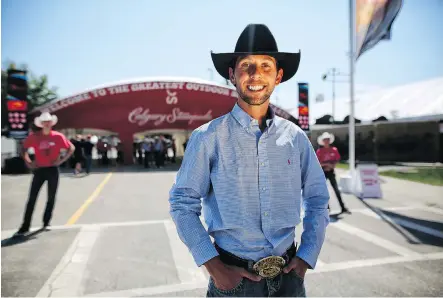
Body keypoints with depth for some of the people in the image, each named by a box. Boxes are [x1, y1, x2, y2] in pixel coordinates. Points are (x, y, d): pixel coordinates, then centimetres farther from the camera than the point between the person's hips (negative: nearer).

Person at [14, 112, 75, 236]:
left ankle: (46, 223, 24)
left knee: (51, 198, 9)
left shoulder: (58, 136, -5)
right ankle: (25, 227, 6)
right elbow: (24, 148, 11)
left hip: (53, 170, 0)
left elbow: (71, 148, 1)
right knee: (32, 199, 0)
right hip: (39, 170, 1)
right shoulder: (34, 137, -2)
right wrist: (28, 162, 1)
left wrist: (61, 160, -6)